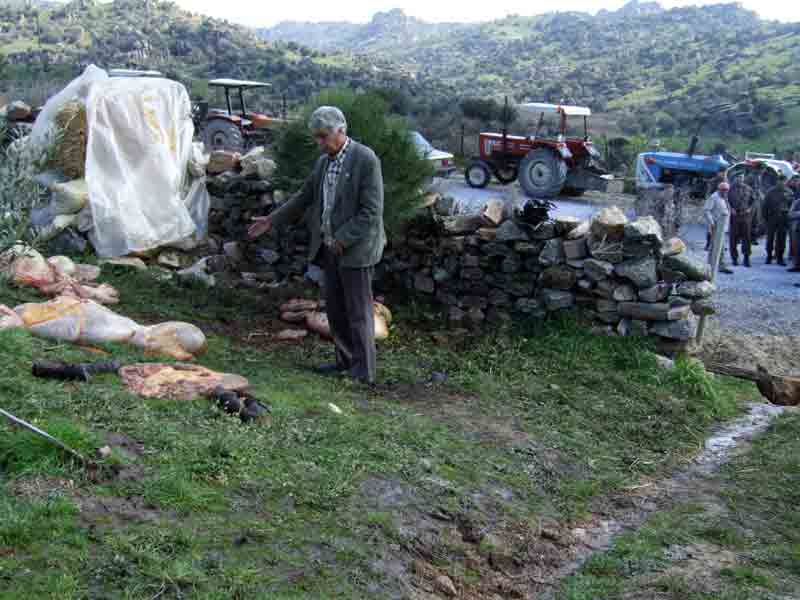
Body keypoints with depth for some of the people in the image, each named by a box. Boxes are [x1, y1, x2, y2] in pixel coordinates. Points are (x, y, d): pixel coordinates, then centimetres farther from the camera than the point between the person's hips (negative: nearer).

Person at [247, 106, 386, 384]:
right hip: (331, 247, 8)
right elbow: (305, 197, 20)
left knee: (358, 311, -1)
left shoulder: (366, 160, -15)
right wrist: (271, 220, 16)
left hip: (355, 247, -8)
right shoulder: (324, 161, 9)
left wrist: (342, 240, -19)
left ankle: (364, 371, 7)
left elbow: (371, 212, -19)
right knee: (335, 309, 12)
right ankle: (346, 361, 24)